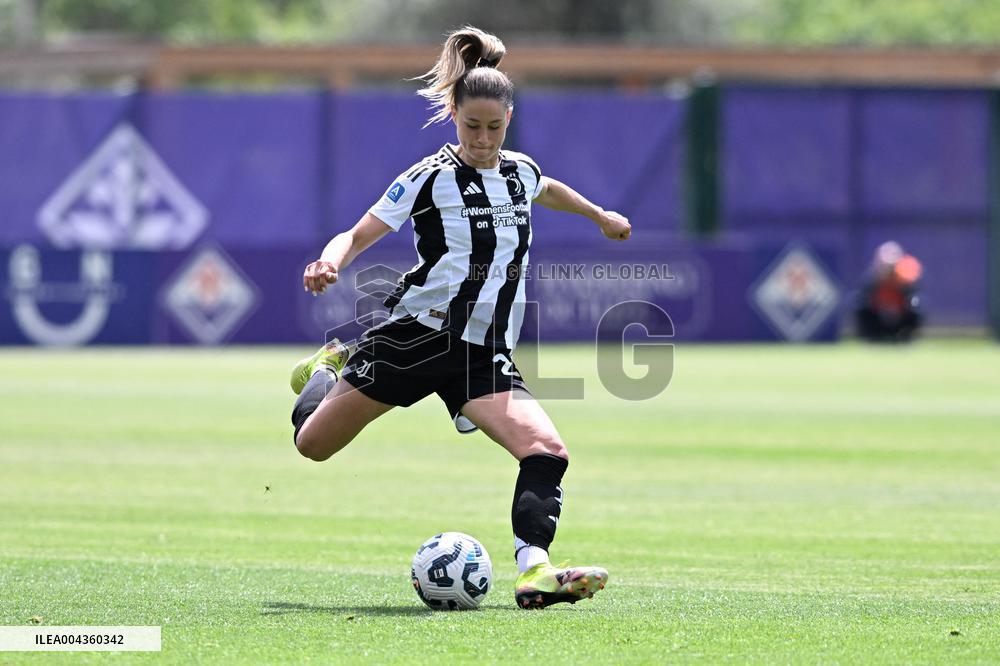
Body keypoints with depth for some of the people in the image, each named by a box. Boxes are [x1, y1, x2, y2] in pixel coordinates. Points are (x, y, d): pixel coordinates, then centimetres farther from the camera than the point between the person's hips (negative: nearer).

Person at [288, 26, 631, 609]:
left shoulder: (520, 170, 10)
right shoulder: (431, 177, -7)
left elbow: (547, 190, 36)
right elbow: (358, 236, -8)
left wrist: (600, 216, 49)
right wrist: (331, 264, -30)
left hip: (485, 356, 4)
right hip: (418, 336, -3)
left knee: (547, 451, -22)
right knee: (314, 443, 7)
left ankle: (535, 571, -33)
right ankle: (328, 369, 41)